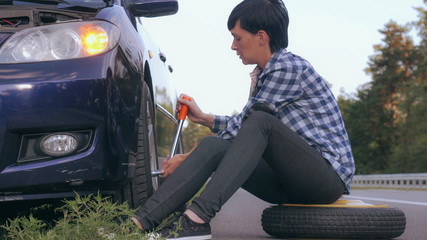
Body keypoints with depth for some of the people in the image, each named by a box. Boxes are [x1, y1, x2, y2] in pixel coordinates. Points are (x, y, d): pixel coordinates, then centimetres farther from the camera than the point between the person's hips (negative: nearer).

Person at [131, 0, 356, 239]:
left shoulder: (289, 68, -14)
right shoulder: (264, 74, 14)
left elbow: (251, 125, -13)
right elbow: (245, 127, 25)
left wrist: (188, 157, -7)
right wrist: (203, 117, 23)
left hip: (330, 176, -8)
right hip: (290, 183, 8)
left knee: (259, 123, -29)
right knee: (213, 144, -11)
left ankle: (198, 217, -37)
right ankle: (141, 220, -22)